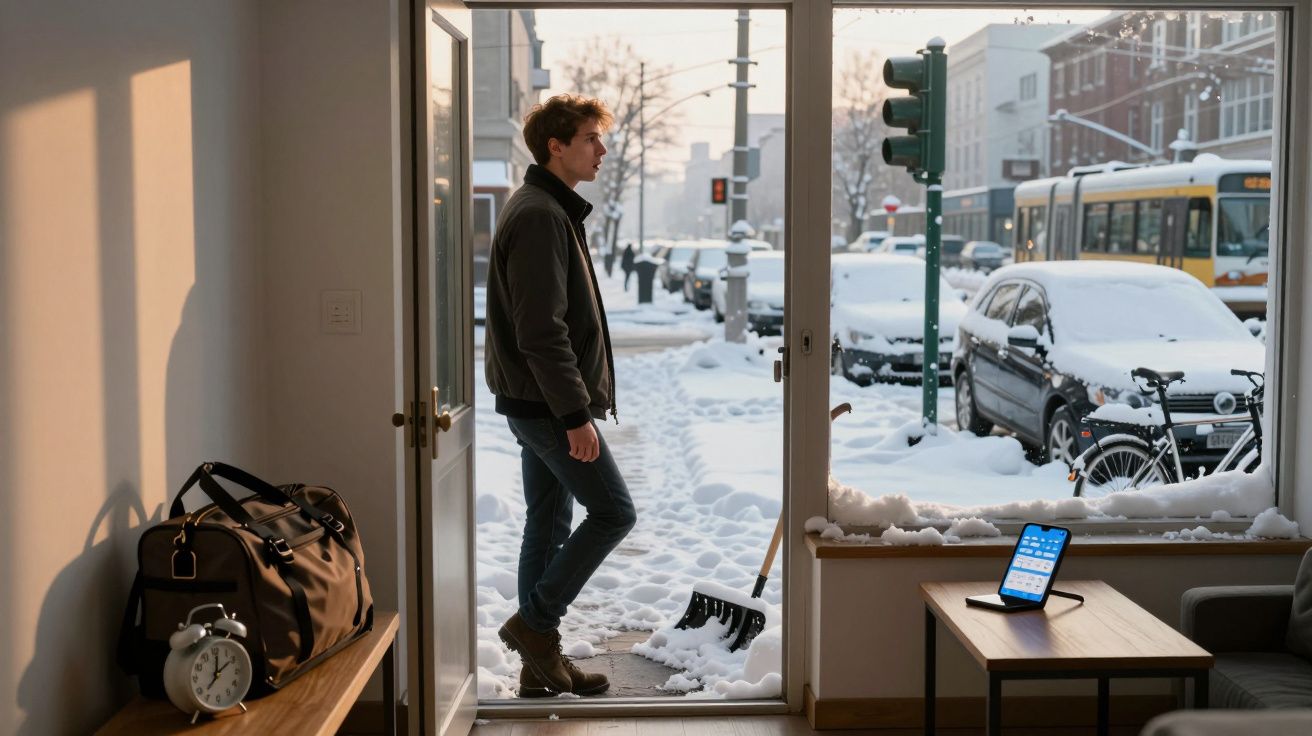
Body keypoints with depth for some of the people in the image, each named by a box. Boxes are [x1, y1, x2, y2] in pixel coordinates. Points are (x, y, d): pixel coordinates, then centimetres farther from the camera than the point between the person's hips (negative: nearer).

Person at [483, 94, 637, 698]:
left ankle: (541, 663, 20)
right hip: (546, 404, -10)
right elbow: (541, 331, -23)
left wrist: (578, 400, 22)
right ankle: (535, 621, 4)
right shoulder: (540, 216, -16)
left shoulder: (550, 210, 17)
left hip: (537, 404, 10)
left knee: (549, 524, 12)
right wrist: (576, 414, -23)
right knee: (613, 511, -4)